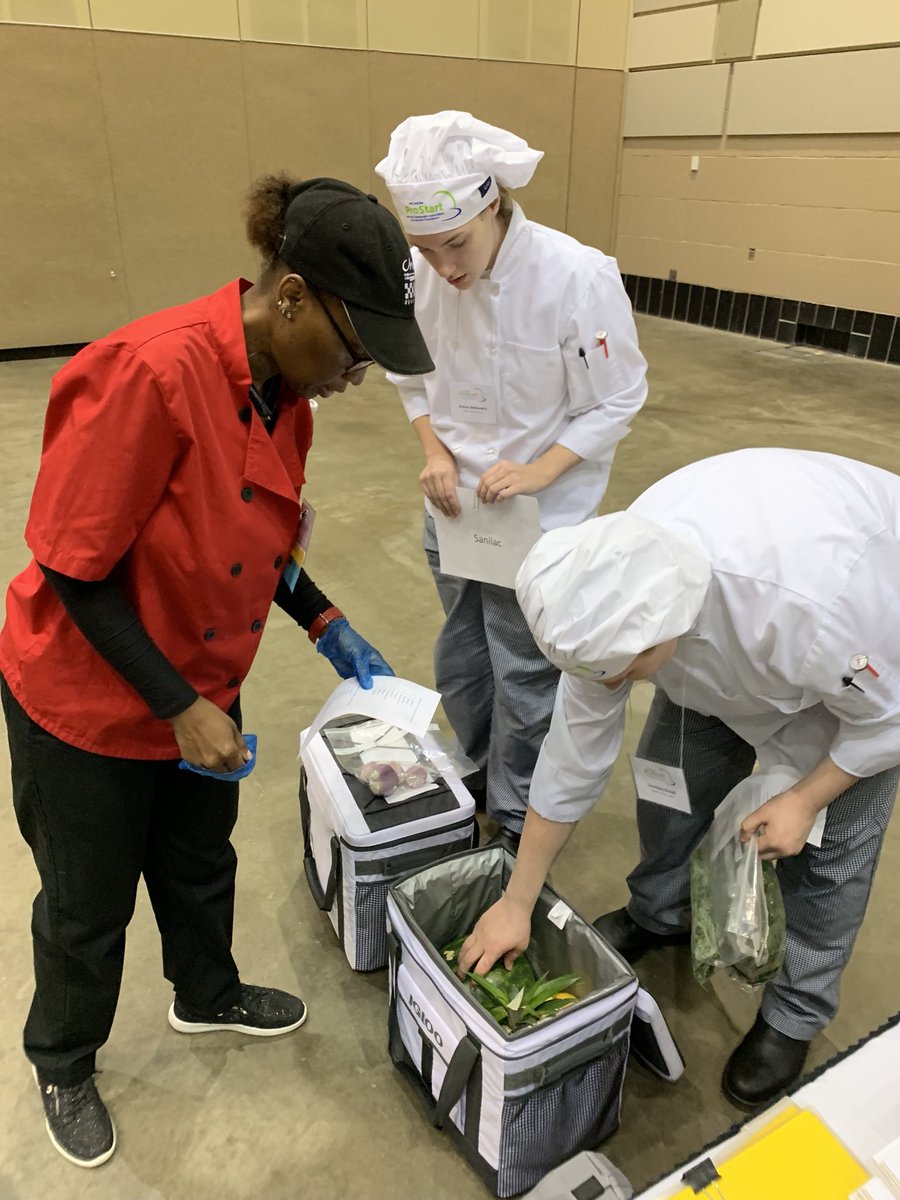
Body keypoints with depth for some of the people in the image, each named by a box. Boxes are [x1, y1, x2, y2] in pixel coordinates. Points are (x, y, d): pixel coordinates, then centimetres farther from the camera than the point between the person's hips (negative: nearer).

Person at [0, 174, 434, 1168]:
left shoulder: (285, 388, -5)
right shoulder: (153, 375, -31)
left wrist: (325, 626, -1)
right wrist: (179, 707, -24)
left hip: (202, 686, 7)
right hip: (87, 698, -6)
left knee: (199, 861, 27)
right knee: (89, 901, 17)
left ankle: (208, 996, 55)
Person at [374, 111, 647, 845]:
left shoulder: (578, 277, -23)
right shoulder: (422, 274, -11)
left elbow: (617, 402, -13)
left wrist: (537, 473, -24)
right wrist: (435, 451, -10)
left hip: (540, 517, -4)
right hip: (455, 507, 5)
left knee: (524, 678, 8)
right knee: (460, 664, 21)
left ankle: (522, 821, 34)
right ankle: (477, 777, 48)